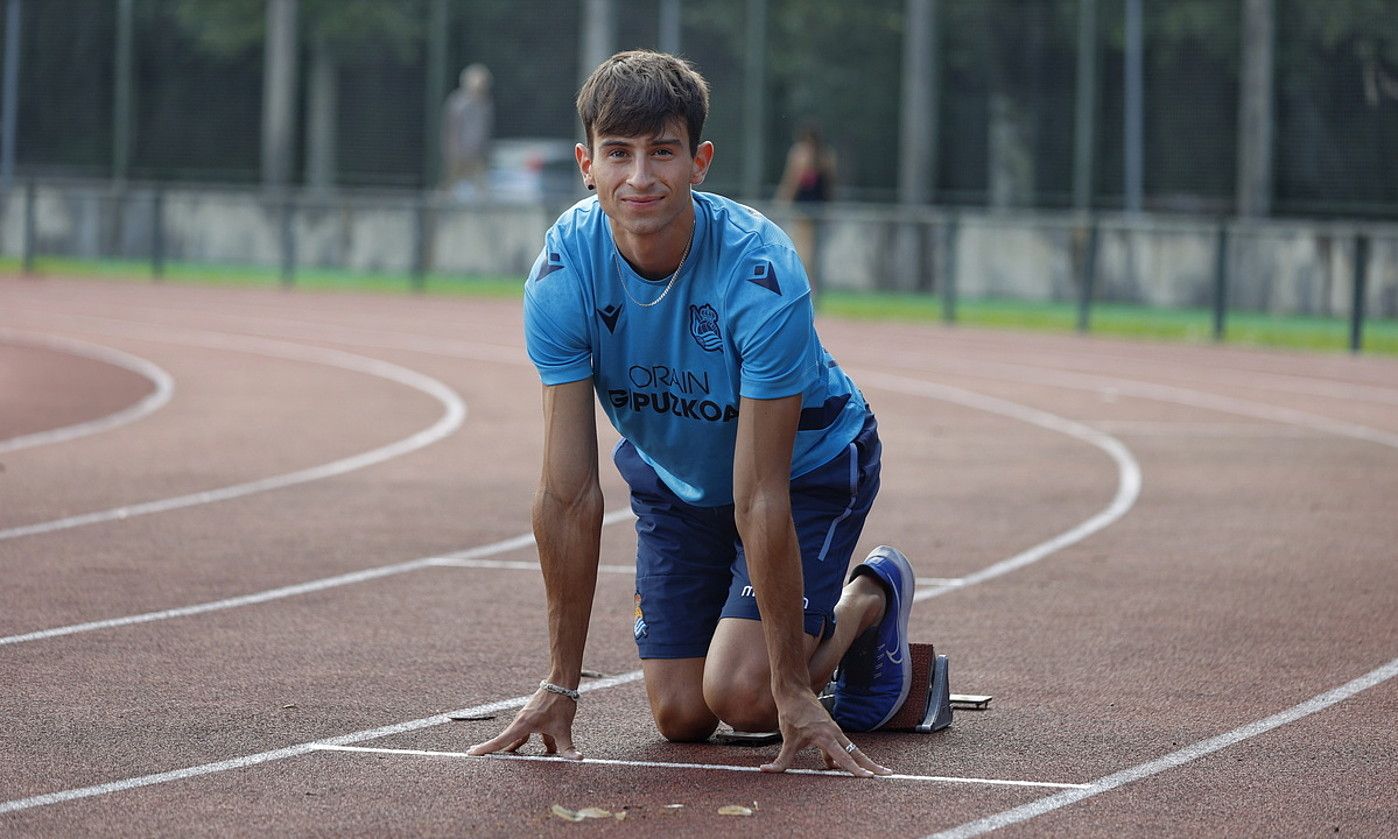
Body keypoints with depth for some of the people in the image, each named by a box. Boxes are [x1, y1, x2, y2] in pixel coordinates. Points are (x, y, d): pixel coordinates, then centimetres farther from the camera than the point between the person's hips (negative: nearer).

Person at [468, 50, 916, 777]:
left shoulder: (759, 273, -36)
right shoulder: (562, 274, -26)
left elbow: (760, 498, -35)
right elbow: (569, 493, -23)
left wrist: (793, 691, -32)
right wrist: (560, 683, -22)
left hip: (810, 465, -4)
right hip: (671, 475, 4)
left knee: (742, 696, -19)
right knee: (681, 716, -1)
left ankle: (868, 603, 12)